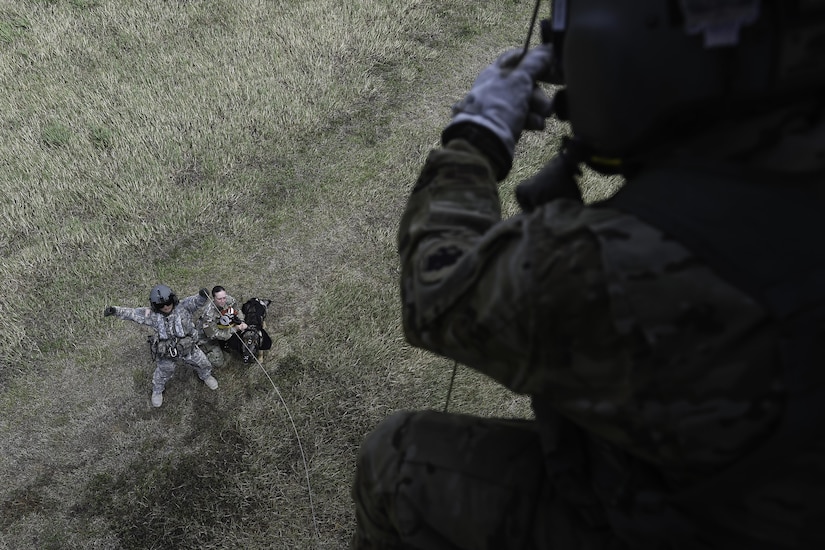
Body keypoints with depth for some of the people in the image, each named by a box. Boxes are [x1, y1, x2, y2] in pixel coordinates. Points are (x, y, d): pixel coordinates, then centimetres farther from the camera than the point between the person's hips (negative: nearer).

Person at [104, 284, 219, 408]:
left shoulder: (183, 307, -23)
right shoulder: (152, 315, -20)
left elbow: (195, 301, -36)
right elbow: (132, 313, -17)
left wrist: (202, 296, -59)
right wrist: (115, 310, -30)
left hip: (188, 348, 0)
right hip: (166, 353, 0)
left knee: (201, 364, 21)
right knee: (163, 372, 22)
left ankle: (206, 376, 57)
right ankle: (157, 391, 54)